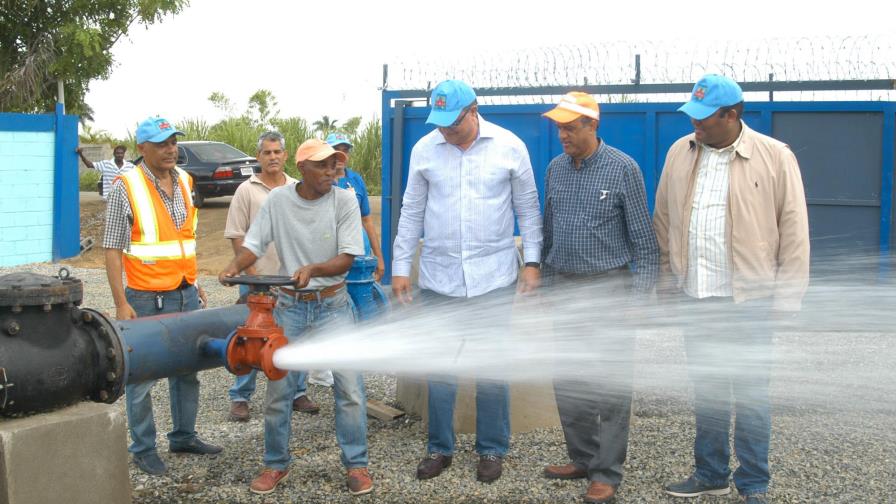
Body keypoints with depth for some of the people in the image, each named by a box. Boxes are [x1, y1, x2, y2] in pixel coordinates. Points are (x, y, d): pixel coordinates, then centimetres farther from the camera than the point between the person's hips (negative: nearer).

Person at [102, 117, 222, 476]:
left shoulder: (184, 182, 8)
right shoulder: (126, 187, -10)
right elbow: (112, 249, -11)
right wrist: (121, 304, -15)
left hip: (186, 295, 6)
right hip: (147, 298, -6)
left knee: (187, 370, 15)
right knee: (142, 376, 3)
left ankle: (184, 436, 29)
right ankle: (143, 449, 15)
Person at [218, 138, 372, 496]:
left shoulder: (344, 201, -10)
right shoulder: (277, 200, -5)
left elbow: (347, 259, -14)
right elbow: (254, 245, -2)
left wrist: (312, 269, -32)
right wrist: (235, 266, -23)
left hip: (333, 305, -1)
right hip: (290, 306, 1)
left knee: (350, 386, -5)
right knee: (278, 388, 7)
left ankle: (356, 464, 11)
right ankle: (276, 464, 24)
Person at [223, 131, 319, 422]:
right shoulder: (247, 190, -2)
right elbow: (236, 236, -3)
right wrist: (251, 271, -9)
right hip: (257, 279, -3)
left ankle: (296, 392, 20)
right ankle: (240, 397, 11)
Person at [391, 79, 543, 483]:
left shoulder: (510, 146, -3)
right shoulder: (424, 149, 2)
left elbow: (528, 208, 4)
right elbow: (412, 213, 7)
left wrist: (532, 261, -2)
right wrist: (400, 267, 6)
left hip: (494, 277, -1)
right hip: (438, 277, 2)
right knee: (439, 368, 6)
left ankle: (492, 449, 18)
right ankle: (439, 448, 20)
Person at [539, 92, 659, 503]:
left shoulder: (623, 169, -8)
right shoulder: (555, 168, 8)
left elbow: (643, 240, -7)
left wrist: (640, 296, -12)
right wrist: (544, 283, 15)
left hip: (608, 288, -6)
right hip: (564, 287, 6)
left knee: (610, 384, -3)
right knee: (567, 382, 11)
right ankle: (582, 458, 24)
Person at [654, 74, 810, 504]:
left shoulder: (775, 158, -7)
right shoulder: (679, 153, 4)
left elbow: (794, 230, -5)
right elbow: (664, 220, 12)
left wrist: (787, 296, -6)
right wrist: (666, 278, 10)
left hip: (748, 299, -4)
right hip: (693, 296, 4)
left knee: (750, 395, 4)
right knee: (706, 391, 14)